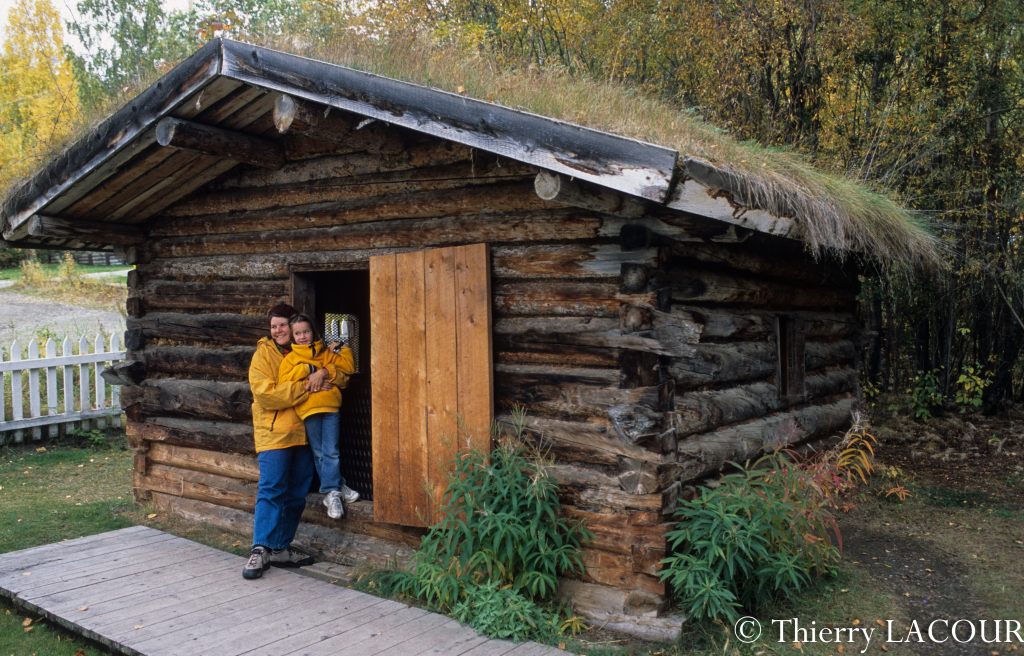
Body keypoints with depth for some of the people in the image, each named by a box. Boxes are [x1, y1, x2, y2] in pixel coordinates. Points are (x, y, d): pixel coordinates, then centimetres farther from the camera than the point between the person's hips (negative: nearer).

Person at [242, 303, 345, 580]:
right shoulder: (264, 354, -1)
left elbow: (343, 375, 9)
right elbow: (266, 393, -14)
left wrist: (324, 373, -13)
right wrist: (305, 387, -18)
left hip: (303, 433, 5)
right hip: (274, 434, -5)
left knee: (296, 494, 7)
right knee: (271, 491, -10)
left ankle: (281, 548, 17)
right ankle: (260, 550, -4)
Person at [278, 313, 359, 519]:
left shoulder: (325, 353, 14)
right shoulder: (290, 358, 9)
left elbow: (348, 367, 10)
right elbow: (283, 381, -5)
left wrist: (343, 350, 2)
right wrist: (306, 368, -9)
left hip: (330, 405, 0)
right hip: (309, 408, 0)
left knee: (331, 452, -3)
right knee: (319, 453, 6)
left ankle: (332, 492, 4)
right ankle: (337, 487, 15)